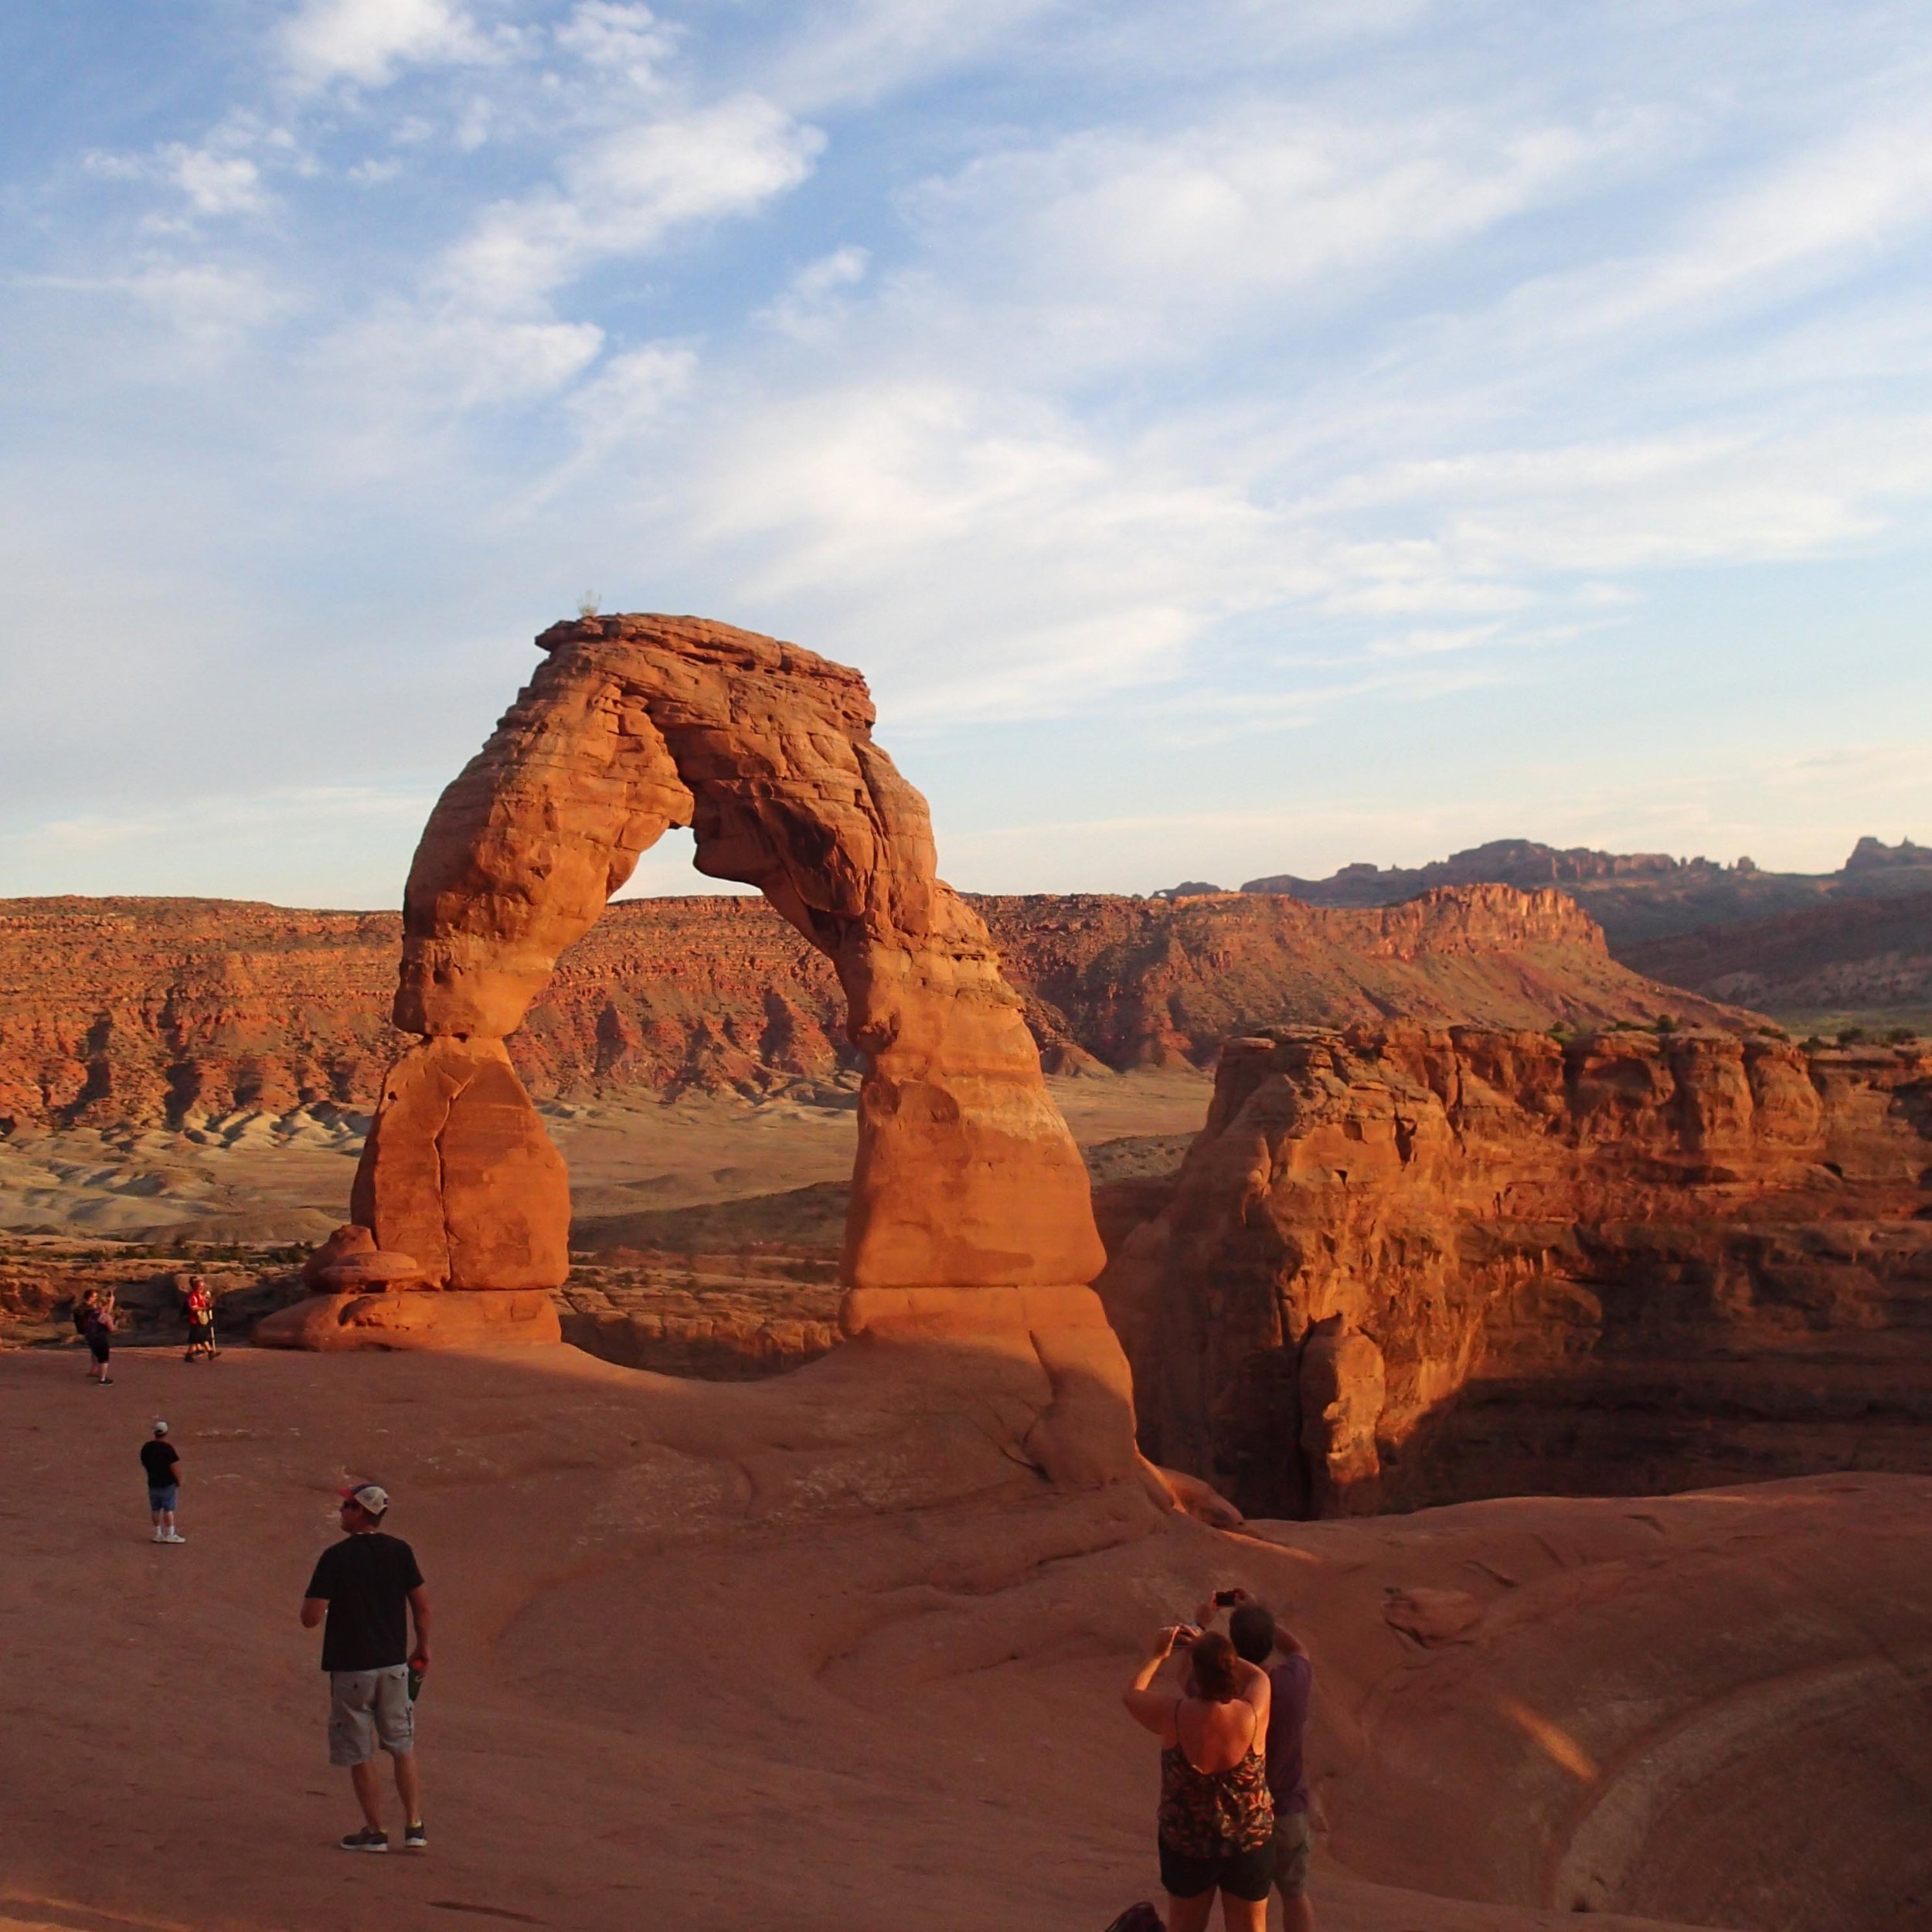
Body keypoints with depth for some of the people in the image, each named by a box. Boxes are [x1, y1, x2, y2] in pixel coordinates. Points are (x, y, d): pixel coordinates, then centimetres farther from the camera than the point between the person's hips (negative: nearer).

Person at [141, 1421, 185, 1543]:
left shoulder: (146, 1447, 0)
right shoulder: (168, 1448, -19)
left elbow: (143, 1463, 12)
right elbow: (174, 1467, -17)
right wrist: (179, 1481, -4)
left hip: (152, 1483, 6)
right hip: (167, 1483, -5)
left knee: (155, 1509, 14)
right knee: (169, 1509, 2)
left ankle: (158, 1533, 21)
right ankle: (170, 1534, 5)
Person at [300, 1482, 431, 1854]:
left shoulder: (336, 1557, -14)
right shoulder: (399, 1551, -2)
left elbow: (311, 1617, -16)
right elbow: (422, 1604, 2)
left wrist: (318, 1598, 6)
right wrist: (423, 1646, 16)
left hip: (351, 1669, -4)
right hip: (394, 1665, 4)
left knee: (360, 1754, 9)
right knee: (403, 1747, 15)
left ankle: (375, 1831, 16)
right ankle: (414, 1827, 14)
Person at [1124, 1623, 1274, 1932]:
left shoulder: (1174, 1714, -24)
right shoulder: (1252, 1715, -22)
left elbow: (1133, 1694, -1)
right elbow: (1258, 1677, 3)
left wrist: (1158, 1656, 11)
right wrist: (1214, 1652, 5)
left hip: (1187, 1843, 0)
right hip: (1250, 1842, 0)